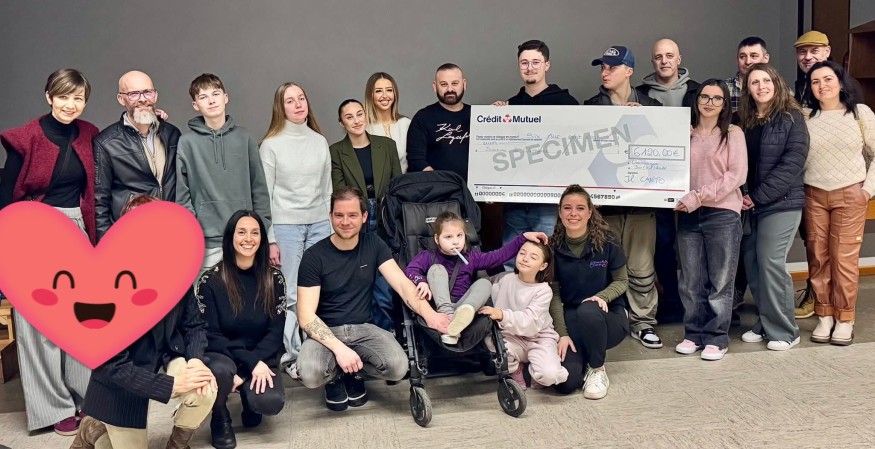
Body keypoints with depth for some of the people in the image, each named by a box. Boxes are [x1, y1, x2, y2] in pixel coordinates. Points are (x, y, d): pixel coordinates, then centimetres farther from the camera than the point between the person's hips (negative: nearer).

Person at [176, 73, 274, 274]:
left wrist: (266, 236, 4)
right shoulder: (187, 143, 1)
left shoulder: (244, 138, 7)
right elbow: (182, 196, 0)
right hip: (209, 243, -2)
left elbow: (259, 189, 8)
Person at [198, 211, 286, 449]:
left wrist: (250, 367, -19)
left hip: (259, 358, 1)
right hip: (221, 355, -1)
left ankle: (248, 392, 12)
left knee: (271, 402, -27)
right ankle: (220, 419, -1)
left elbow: (276, 331, -4)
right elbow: (210, 335, -10)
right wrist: (250, 363, -20)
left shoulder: (274, 279, -3)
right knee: (220, 370, -36)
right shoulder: (210, 280, -9)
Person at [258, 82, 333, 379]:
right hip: (286, 225, -3)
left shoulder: (320, 141, 8)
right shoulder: (271, 145, -2)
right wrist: (268, 239, -6)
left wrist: (333, 226, 10)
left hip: (319, 224, 3)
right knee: (291, 294, 0)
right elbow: (264, 194, -2)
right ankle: (292, 354, 12)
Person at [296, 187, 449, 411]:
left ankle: (354, 370, 9)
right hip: (326, 331, -2)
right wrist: (339, 348, -30)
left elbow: (402, 284, -11)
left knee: (398, 367, -26)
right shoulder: (314, 256, -10)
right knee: (310, 375, -33)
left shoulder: (373, 245, 0)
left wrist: (429, 314, -31)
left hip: (363, 328, 3)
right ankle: (335, 375, 6)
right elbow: (306, 315, -15)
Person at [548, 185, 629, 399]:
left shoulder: (607, 240, -7)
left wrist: (602, 296, -20)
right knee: (566, 382, -21)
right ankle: (584, 358, 18)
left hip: (609, 315, -1)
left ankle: (598, 370, -9)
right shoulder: (554, 247, -4)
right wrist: (562, 333, -12)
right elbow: (554, 293, -4)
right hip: (571, 319, 1)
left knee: (588, 310, -39)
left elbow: (622, 281, 1)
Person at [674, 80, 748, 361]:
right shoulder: (685, 134, 10)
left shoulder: (733, 133, 2)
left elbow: (737, 174, -7)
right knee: (691, 281, 8)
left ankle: (717, 338, 14)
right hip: (688, 215, 3)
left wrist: (700, 196, -14)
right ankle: (694, 334, 21)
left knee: (720, 281, 3)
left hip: (722, 214, -3)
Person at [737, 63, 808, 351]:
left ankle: (784, 330, 6)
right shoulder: (743, 120, 10)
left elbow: (792, 162, -12)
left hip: (781, 203, -5)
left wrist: (759, 196, -15)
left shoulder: (792, 117, -4)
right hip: (750, 203, 5)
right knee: (751, 262, 6)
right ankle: (765, 323, 21)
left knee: (771, 263, -8)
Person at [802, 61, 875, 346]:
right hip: (813, 195, 2)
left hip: (850, 195, -1)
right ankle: (824, 316, 13)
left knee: (844, 259, -2)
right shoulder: (805, 117, 4)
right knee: (818, 257, 3)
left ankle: (845, 320, 8)